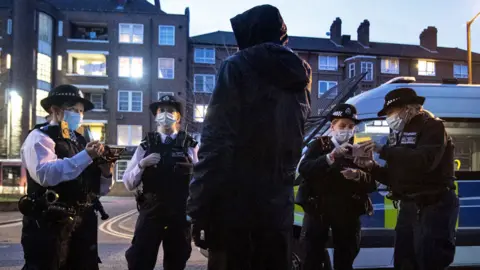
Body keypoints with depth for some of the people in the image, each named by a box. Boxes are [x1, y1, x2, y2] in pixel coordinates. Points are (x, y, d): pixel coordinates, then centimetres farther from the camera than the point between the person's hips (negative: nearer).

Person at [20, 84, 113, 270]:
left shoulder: (80, 141, 16)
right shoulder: (39, 137, -4)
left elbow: (99, 189, 17)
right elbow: (45, 174, -25)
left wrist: (105, 172, -4)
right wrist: (86, 156, -24)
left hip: (81, 225, 7)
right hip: (48, 225, -7)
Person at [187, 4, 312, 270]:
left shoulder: (239, 66, -4)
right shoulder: (299, 76, 14)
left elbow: (216, 141, -13)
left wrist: (198, 208, -12)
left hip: (234, 205, -6)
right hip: (279, 207, 6)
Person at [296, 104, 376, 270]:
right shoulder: (319, 145, 2)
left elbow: (372, 184, 1)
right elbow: (303, 169, -15)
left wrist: (358, 175, -21)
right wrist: (330, 157, -28)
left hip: (347, 212, 2)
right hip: (318, 209, -2)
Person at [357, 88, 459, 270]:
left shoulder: (432, 126, -10)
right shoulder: (398, 134, 15)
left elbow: (425, 161, -30)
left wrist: (383, 150, -29)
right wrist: (373, 168, -2)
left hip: (434, 206, -8)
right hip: (408, 207, 8)